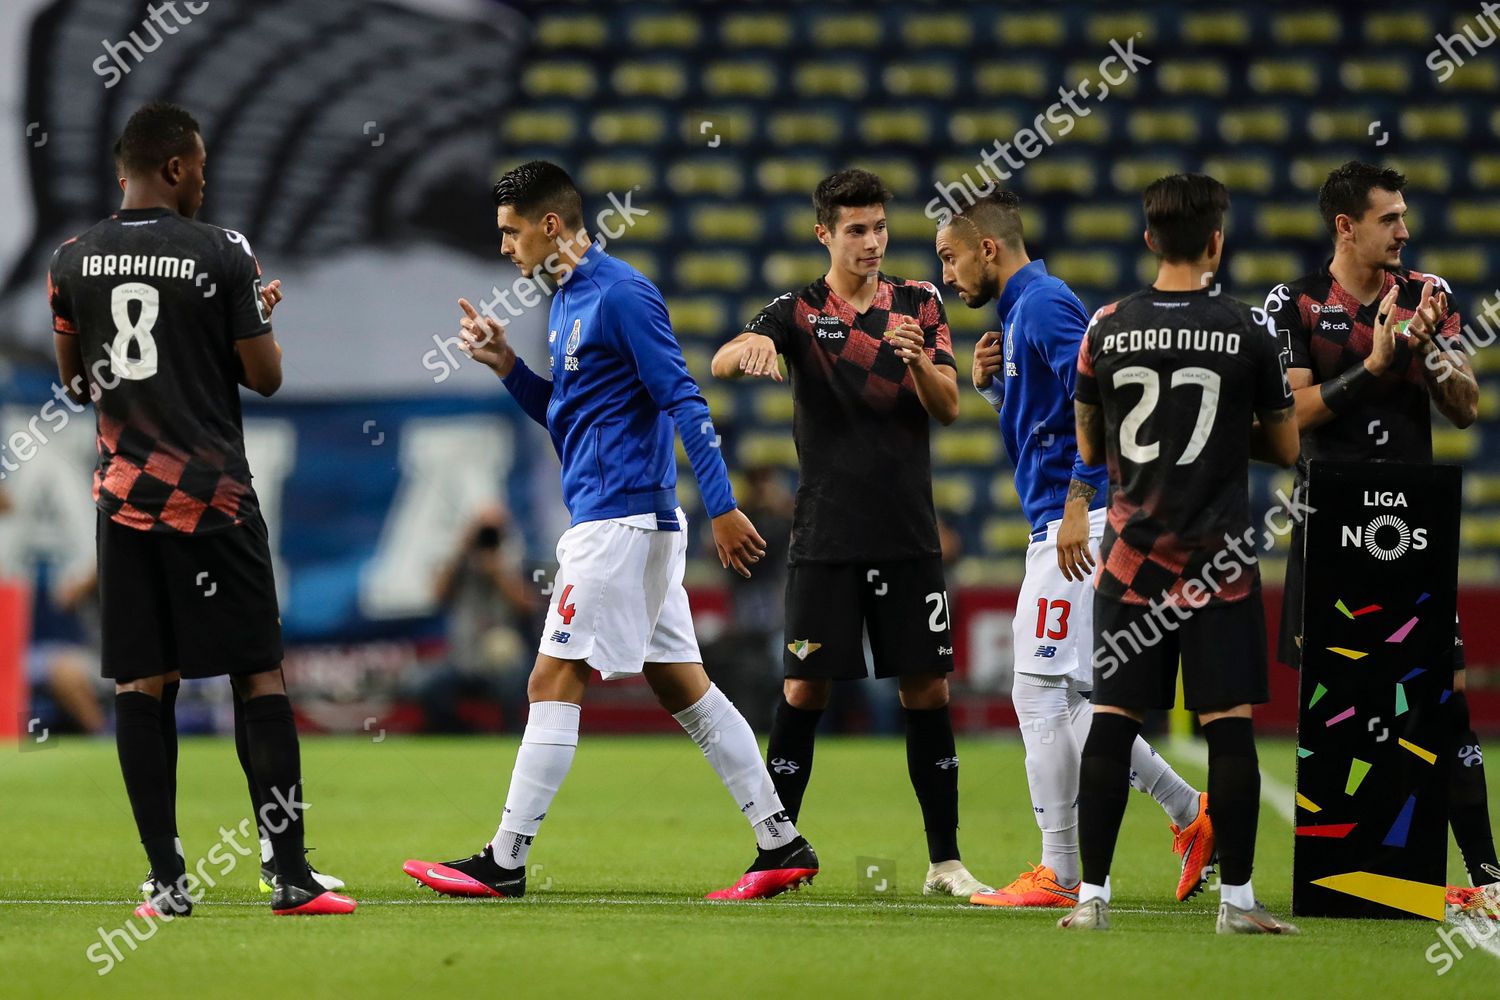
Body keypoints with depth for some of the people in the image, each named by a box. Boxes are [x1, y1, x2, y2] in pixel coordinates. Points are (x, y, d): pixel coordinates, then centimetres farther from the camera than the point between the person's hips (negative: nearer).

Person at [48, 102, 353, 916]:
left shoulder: (72, 262, 4)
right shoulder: (221, 254, -8)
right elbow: (265, 377, -3)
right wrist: (259, 316, 16)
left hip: (124, 497, 3)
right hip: (213, 496, -3)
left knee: (143, 684, 5)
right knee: (259, 676, 2)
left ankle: (167, 882, 2)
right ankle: (290, 875, -1)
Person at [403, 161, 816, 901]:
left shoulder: (620, 295, -13)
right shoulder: (568, 300, 17)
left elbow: (683, 401, -17)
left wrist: (722, 507, -22)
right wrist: (505, 365, 11)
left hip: (620, 519, -10)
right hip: (635, 521, 10)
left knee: (554, 682, -8)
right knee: (681, 686, 9)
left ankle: (504, 863, -6)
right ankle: (781, 844, 10)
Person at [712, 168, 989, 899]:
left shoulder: (919, 304, 6)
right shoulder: (798, 311, -1)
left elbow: (948, 407, 0)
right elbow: (721, 364, -16)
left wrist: (918, 360, -21)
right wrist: (750, 348, -40)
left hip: (908, 534, 2)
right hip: (825, 537, -2)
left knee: (927, 687, 1)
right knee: (805, 688, -3)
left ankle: (945, 860, 8)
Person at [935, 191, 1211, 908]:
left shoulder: (1044, 303, -11)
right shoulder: (1019, 313, 20)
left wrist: (1077, 503, -25)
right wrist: (991, 386, 10)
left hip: (1077, 524, -10)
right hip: (1060, 527, 10)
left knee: (1042, 692, -8)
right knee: (1070, 700, 12)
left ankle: (1058, 875, -5)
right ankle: (1192, 815, 15)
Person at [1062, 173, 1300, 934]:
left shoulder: (1107, 328, 1)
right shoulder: (1244, 332, -5)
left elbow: (1088, 448, 10)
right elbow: (1284, 447, 5)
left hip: (1133, 552, 2)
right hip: (1219, 559, -2)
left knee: (1112, 719, 4)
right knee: (1229, 725, 1)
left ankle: (1092, 896, 2)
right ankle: (1236, 899, 3)